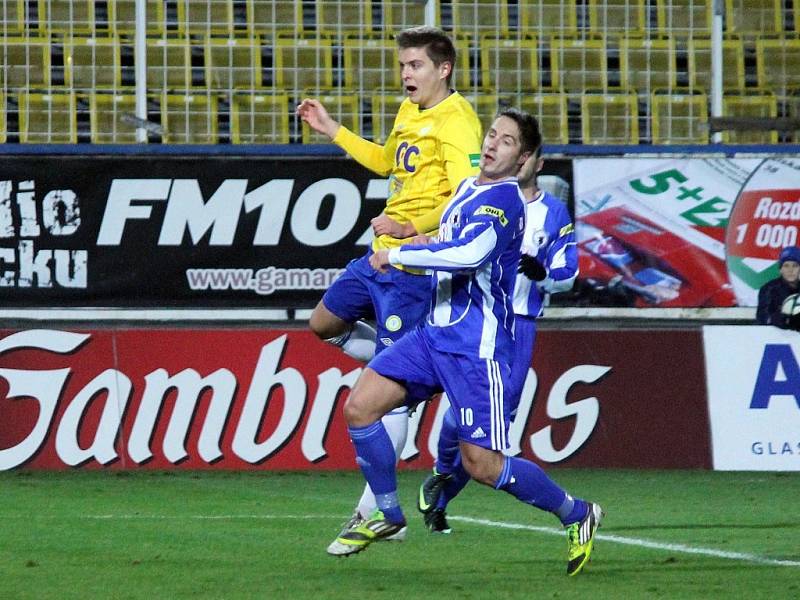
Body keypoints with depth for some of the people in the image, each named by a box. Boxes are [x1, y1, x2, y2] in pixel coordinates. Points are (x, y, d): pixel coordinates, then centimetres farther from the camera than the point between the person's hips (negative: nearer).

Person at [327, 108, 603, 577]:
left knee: (482, 464, -8)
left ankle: (578, 515, 13)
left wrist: (398, 255, -22)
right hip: (436, 332, 9)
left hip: (477, 346, -8)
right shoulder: (467, 188, 14)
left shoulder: (504, 198, -15)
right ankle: (389, 516, 13)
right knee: (359, 406, -3)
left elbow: (469, 254, -31)